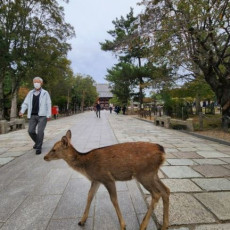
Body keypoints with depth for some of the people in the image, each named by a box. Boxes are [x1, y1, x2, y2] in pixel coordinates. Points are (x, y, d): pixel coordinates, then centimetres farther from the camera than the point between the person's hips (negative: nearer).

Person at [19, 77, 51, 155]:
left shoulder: (45, 93, 2)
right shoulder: (30, 93, 12)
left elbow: (48, 104, 0)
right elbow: (25, 103, 10)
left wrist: (49, 115, -5)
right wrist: (22, 111, -7)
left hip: (42, 115, -4)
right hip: (32, 115, 4)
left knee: (40, 131, -10)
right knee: (31, 131, 2)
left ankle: (38, 147, 3)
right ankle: (37, 142, 30)